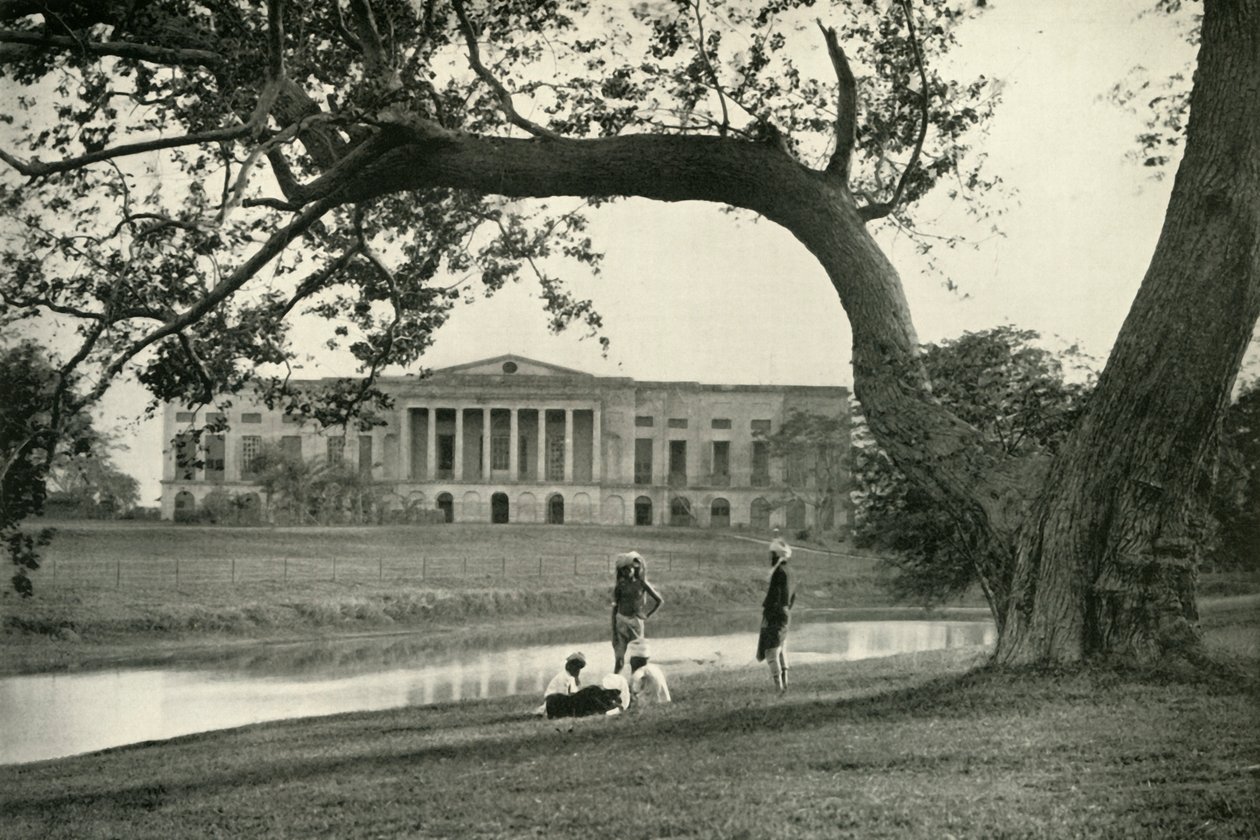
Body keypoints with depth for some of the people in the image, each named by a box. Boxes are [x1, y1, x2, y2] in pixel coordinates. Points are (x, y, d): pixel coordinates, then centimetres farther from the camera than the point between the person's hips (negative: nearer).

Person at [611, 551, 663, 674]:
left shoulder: (641, 584, -2)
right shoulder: (620, 585, -1)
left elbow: (660, 600, 6)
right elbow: (615, 609, 1)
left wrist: (648, 615, 3)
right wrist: (614, 632, -3)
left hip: (636, 622, 0)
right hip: (621, 621, 0)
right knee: (619, 661, -4)